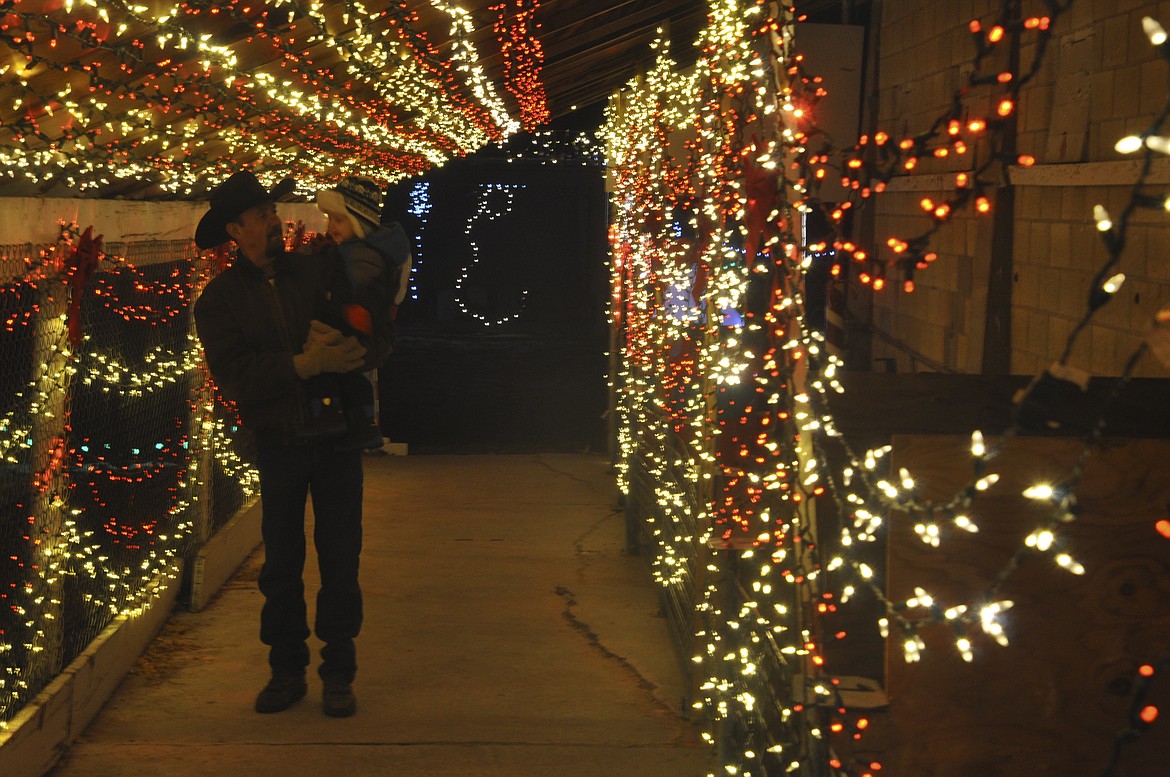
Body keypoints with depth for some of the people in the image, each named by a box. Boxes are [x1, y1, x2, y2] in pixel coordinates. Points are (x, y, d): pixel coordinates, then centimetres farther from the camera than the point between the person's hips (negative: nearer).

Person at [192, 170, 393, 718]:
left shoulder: (317, 271, 2)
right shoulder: (219, 298, -1)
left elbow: (381, 334, -1)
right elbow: (233, 375, -15)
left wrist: (355, 353, -23)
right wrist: (304, 364, -25)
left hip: (338, 435, 0)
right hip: (279, 442, 0)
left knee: (340, 559, 3)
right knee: (281, 563, 7)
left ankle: (338, 673, 13)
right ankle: (286, 671, 20)